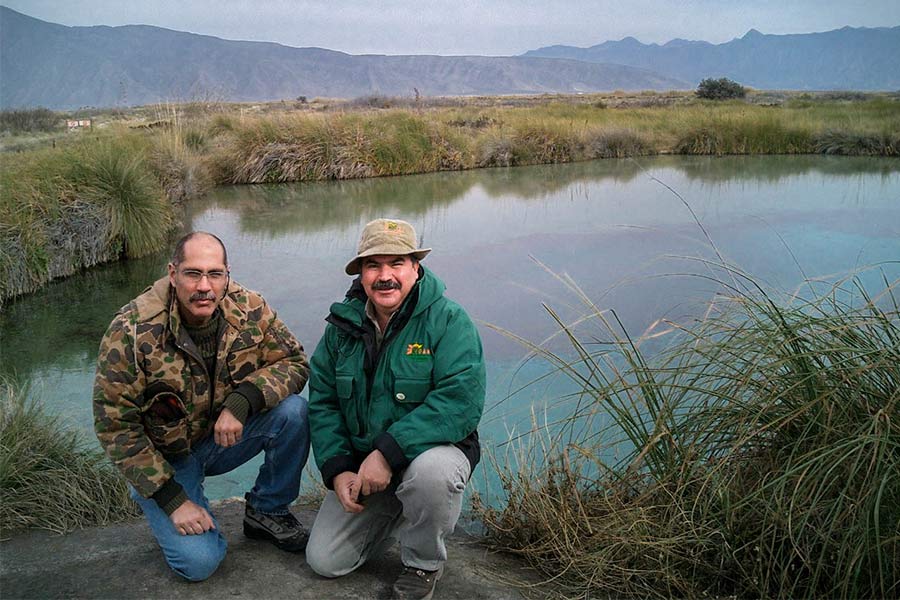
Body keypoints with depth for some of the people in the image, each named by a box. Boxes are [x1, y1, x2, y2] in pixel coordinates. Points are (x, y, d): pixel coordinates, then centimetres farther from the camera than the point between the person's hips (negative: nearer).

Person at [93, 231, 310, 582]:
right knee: (199, 561, -19)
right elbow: (115, 427, -19)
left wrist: (242, 401, -32)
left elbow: (294, 362, -11)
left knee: (293, 411, -24)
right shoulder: (132, 330, -25)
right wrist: (172, 501, -20)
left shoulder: (248, 308, -15)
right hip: (164, 454, -3)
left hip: (225, 434, 3)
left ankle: (267, 513, 0)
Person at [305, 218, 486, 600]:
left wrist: (388, 453, -31)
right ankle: (394, 512, 27)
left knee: (430, 470, -38)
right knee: (325, 561, -2)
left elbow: (462, 401, -27)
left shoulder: (448, 320, -16)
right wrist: (337, 470, -11)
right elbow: (322, 402, 3)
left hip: (431, 449, -4)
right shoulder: (343, 325, 0)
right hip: (360, 461, 4)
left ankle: (423, 564, -6)